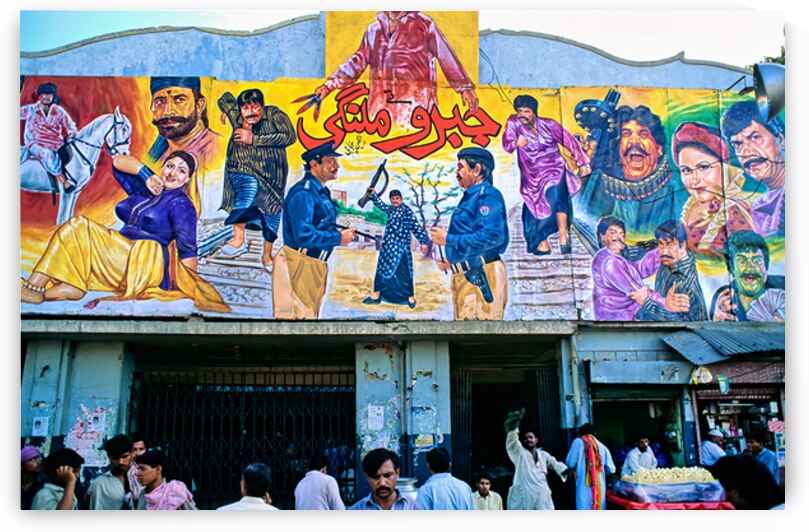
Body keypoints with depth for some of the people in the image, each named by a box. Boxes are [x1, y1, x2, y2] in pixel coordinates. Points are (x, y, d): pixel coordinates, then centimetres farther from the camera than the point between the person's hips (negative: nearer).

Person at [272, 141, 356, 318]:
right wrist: (338, 238, -17)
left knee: (310, 314, 16)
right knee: (296, 315, -6)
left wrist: (343, 232, 3)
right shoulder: (303, 193, -17)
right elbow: (303, 235, -26)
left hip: (315, 267, 10)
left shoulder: (322, 192, 15)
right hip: (298, 266, -10)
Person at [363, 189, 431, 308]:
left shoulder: (406, 210, -11)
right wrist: (373, 194, 29)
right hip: (388, 245, 8)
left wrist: (423, 241, -20)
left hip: (400, 247, -7)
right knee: (382, 269, 11)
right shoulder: (390, 209, 11)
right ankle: (376, 295, 19)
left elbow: (415, 226, -15)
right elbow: (381, 205, 33)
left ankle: (411, 297, 9)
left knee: (404, 272, -3)